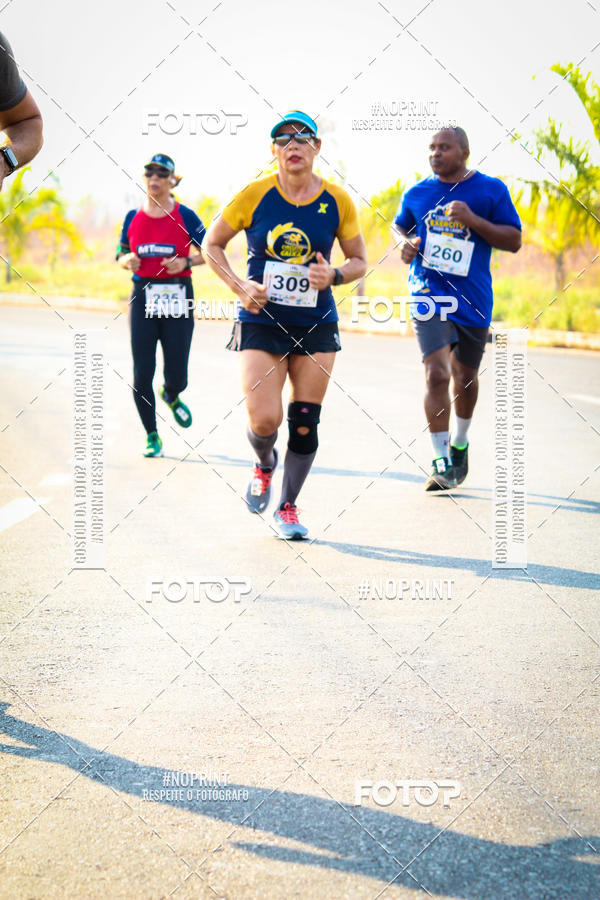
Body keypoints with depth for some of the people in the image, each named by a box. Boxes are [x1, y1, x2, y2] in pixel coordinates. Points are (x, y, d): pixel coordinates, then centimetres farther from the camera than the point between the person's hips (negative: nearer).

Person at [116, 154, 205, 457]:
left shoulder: (185, 216, -2)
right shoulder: (133, 217, 7)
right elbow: (120, 254, 17)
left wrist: (186, 262, -14)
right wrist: (128, 261, -6)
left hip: (177, 298, -2)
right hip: (143, 296, 2)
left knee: (176, 376, -2)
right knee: (142, 374, -2)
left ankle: (171, 396, 37)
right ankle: (151, 435, 14)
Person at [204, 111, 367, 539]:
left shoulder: (338, 201, -1)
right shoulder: (255, 195, -6)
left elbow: (359, 260, 10)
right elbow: (212, 244, 6)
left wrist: (334, 275, -12)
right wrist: (239, 285, -9)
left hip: (316, 325, 2)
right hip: (261, 322, -2)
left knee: (305, 423, 1)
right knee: (264, 420, -12)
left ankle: (288, 507, 20)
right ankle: (264, 465, 24)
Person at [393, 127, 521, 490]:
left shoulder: (491, 190, -1)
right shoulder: (417, 194, 5)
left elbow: (514, 241, -4)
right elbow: (399, 227, 23)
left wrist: (473, 220, -17)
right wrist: (405, 245, -1)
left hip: (473, 299, 1)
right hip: (429, 293, 0)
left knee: (465, 376, 15)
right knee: (437, 374, -16)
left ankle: (460, 443, 41)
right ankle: (442, 461, -10)